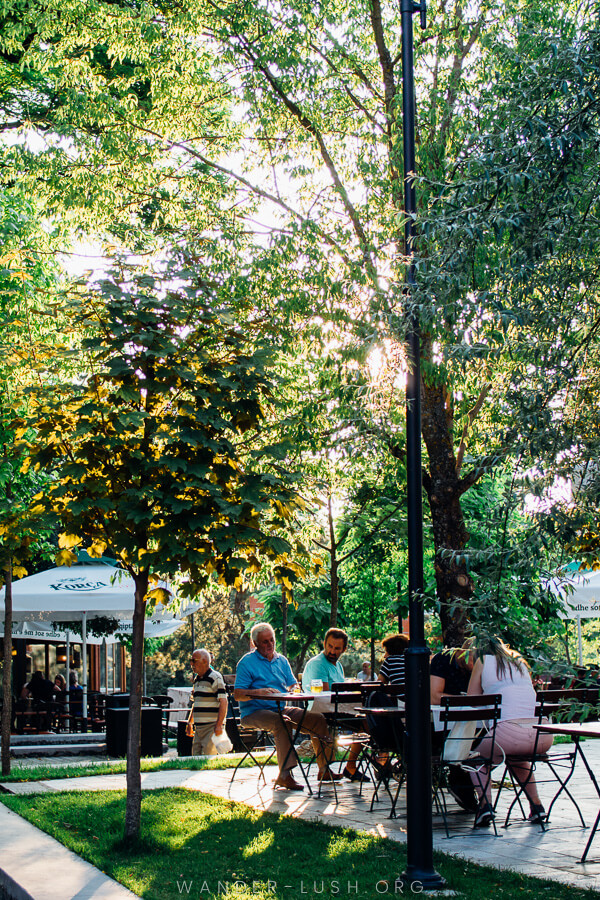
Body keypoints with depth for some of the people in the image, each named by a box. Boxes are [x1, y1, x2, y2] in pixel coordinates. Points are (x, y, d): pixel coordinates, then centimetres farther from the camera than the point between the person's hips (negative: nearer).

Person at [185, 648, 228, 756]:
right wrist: (190, 723, 24)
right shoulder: (197, 679, 18)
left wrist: (219, 725, -21)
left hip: (212, 726, -8)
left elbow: (223, 702, -15)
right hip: (199, 727, 8)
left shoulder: (215, 678, -8)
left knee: (209, 756, -13)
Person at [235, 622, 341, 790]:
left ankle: (324, 769, -2)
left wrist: (296, 688, -10)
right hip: (254, 713, -7)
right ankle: (285, 774, -37)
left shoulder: (282, 661, 18)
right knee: (282, 722, -37)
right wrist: (259, 692, -26)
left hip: (281, 709, 7)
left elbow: (293, 685, 15)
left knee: (318, 719, -8)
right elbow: (238, 694, -10)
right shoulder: (246, 662, -2)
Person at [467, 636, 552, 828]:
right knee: (517, 757, 38)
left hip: (509, 732, -5)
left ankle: (485, 803, 2)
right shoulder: (521, 662, 29)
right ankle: (536, 805, 24)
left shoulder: (484, 660, 16)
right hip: (543, 739, 5)